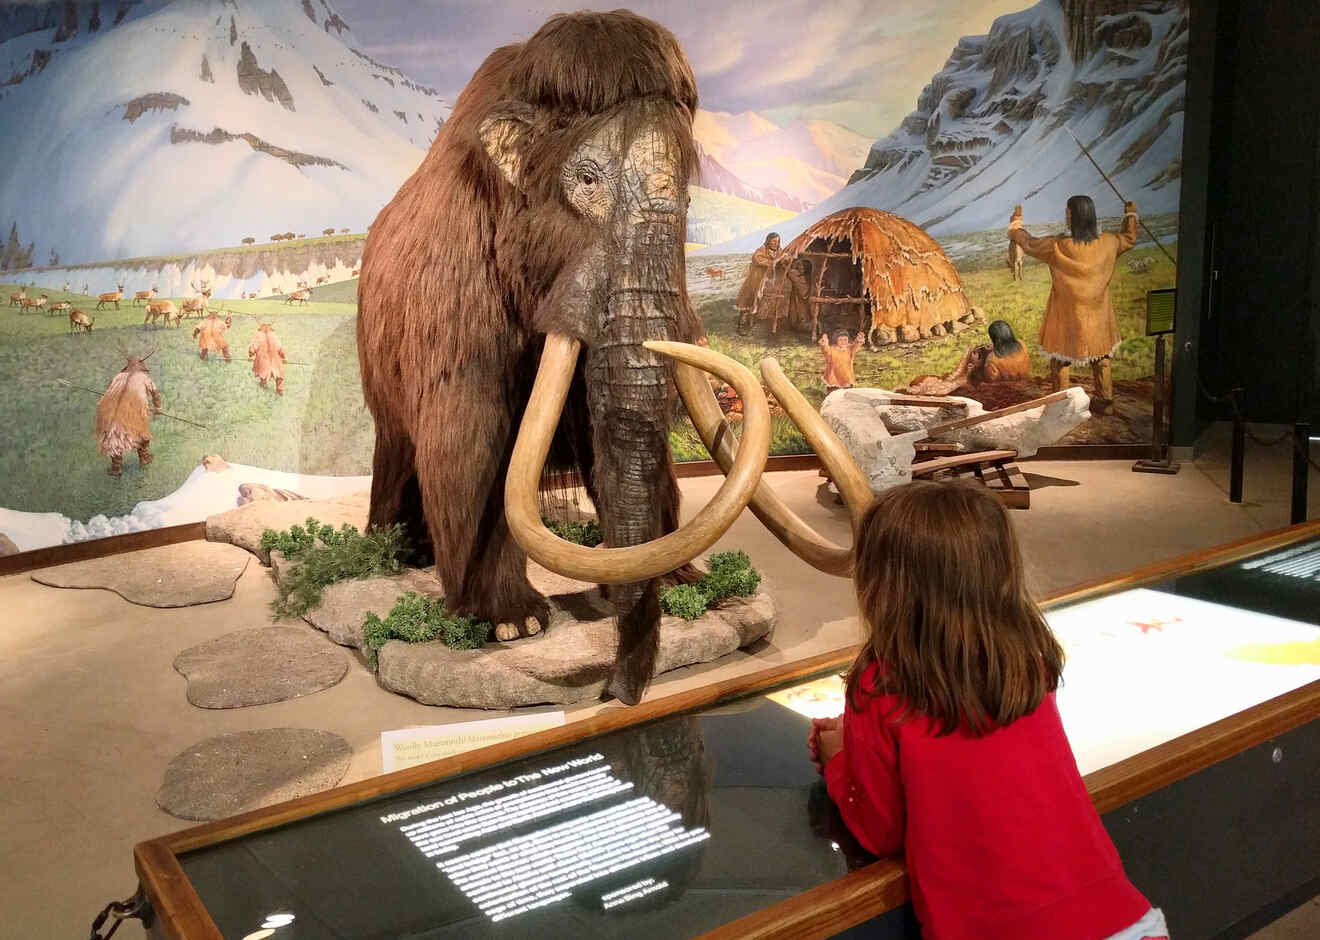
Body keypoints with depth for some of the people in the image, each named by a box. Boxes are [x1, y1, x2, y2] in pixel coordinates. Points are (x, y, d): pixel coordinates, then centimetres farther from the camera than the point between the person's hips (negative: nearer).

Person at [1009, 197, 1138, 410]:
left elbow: (1029, 244, -5)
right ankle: (1105, 397, 30)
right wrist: (1131, 215, 29)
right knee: (1100, 357, 21)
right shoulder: (1107, 243, -12)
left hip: (1067, 317, -3)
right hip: (1097, 316, 3)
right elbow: (1130, 237, 10)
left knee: (1060, 358, 14)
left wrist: (1016, 223, 13)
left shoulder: (1058, 247, -23)